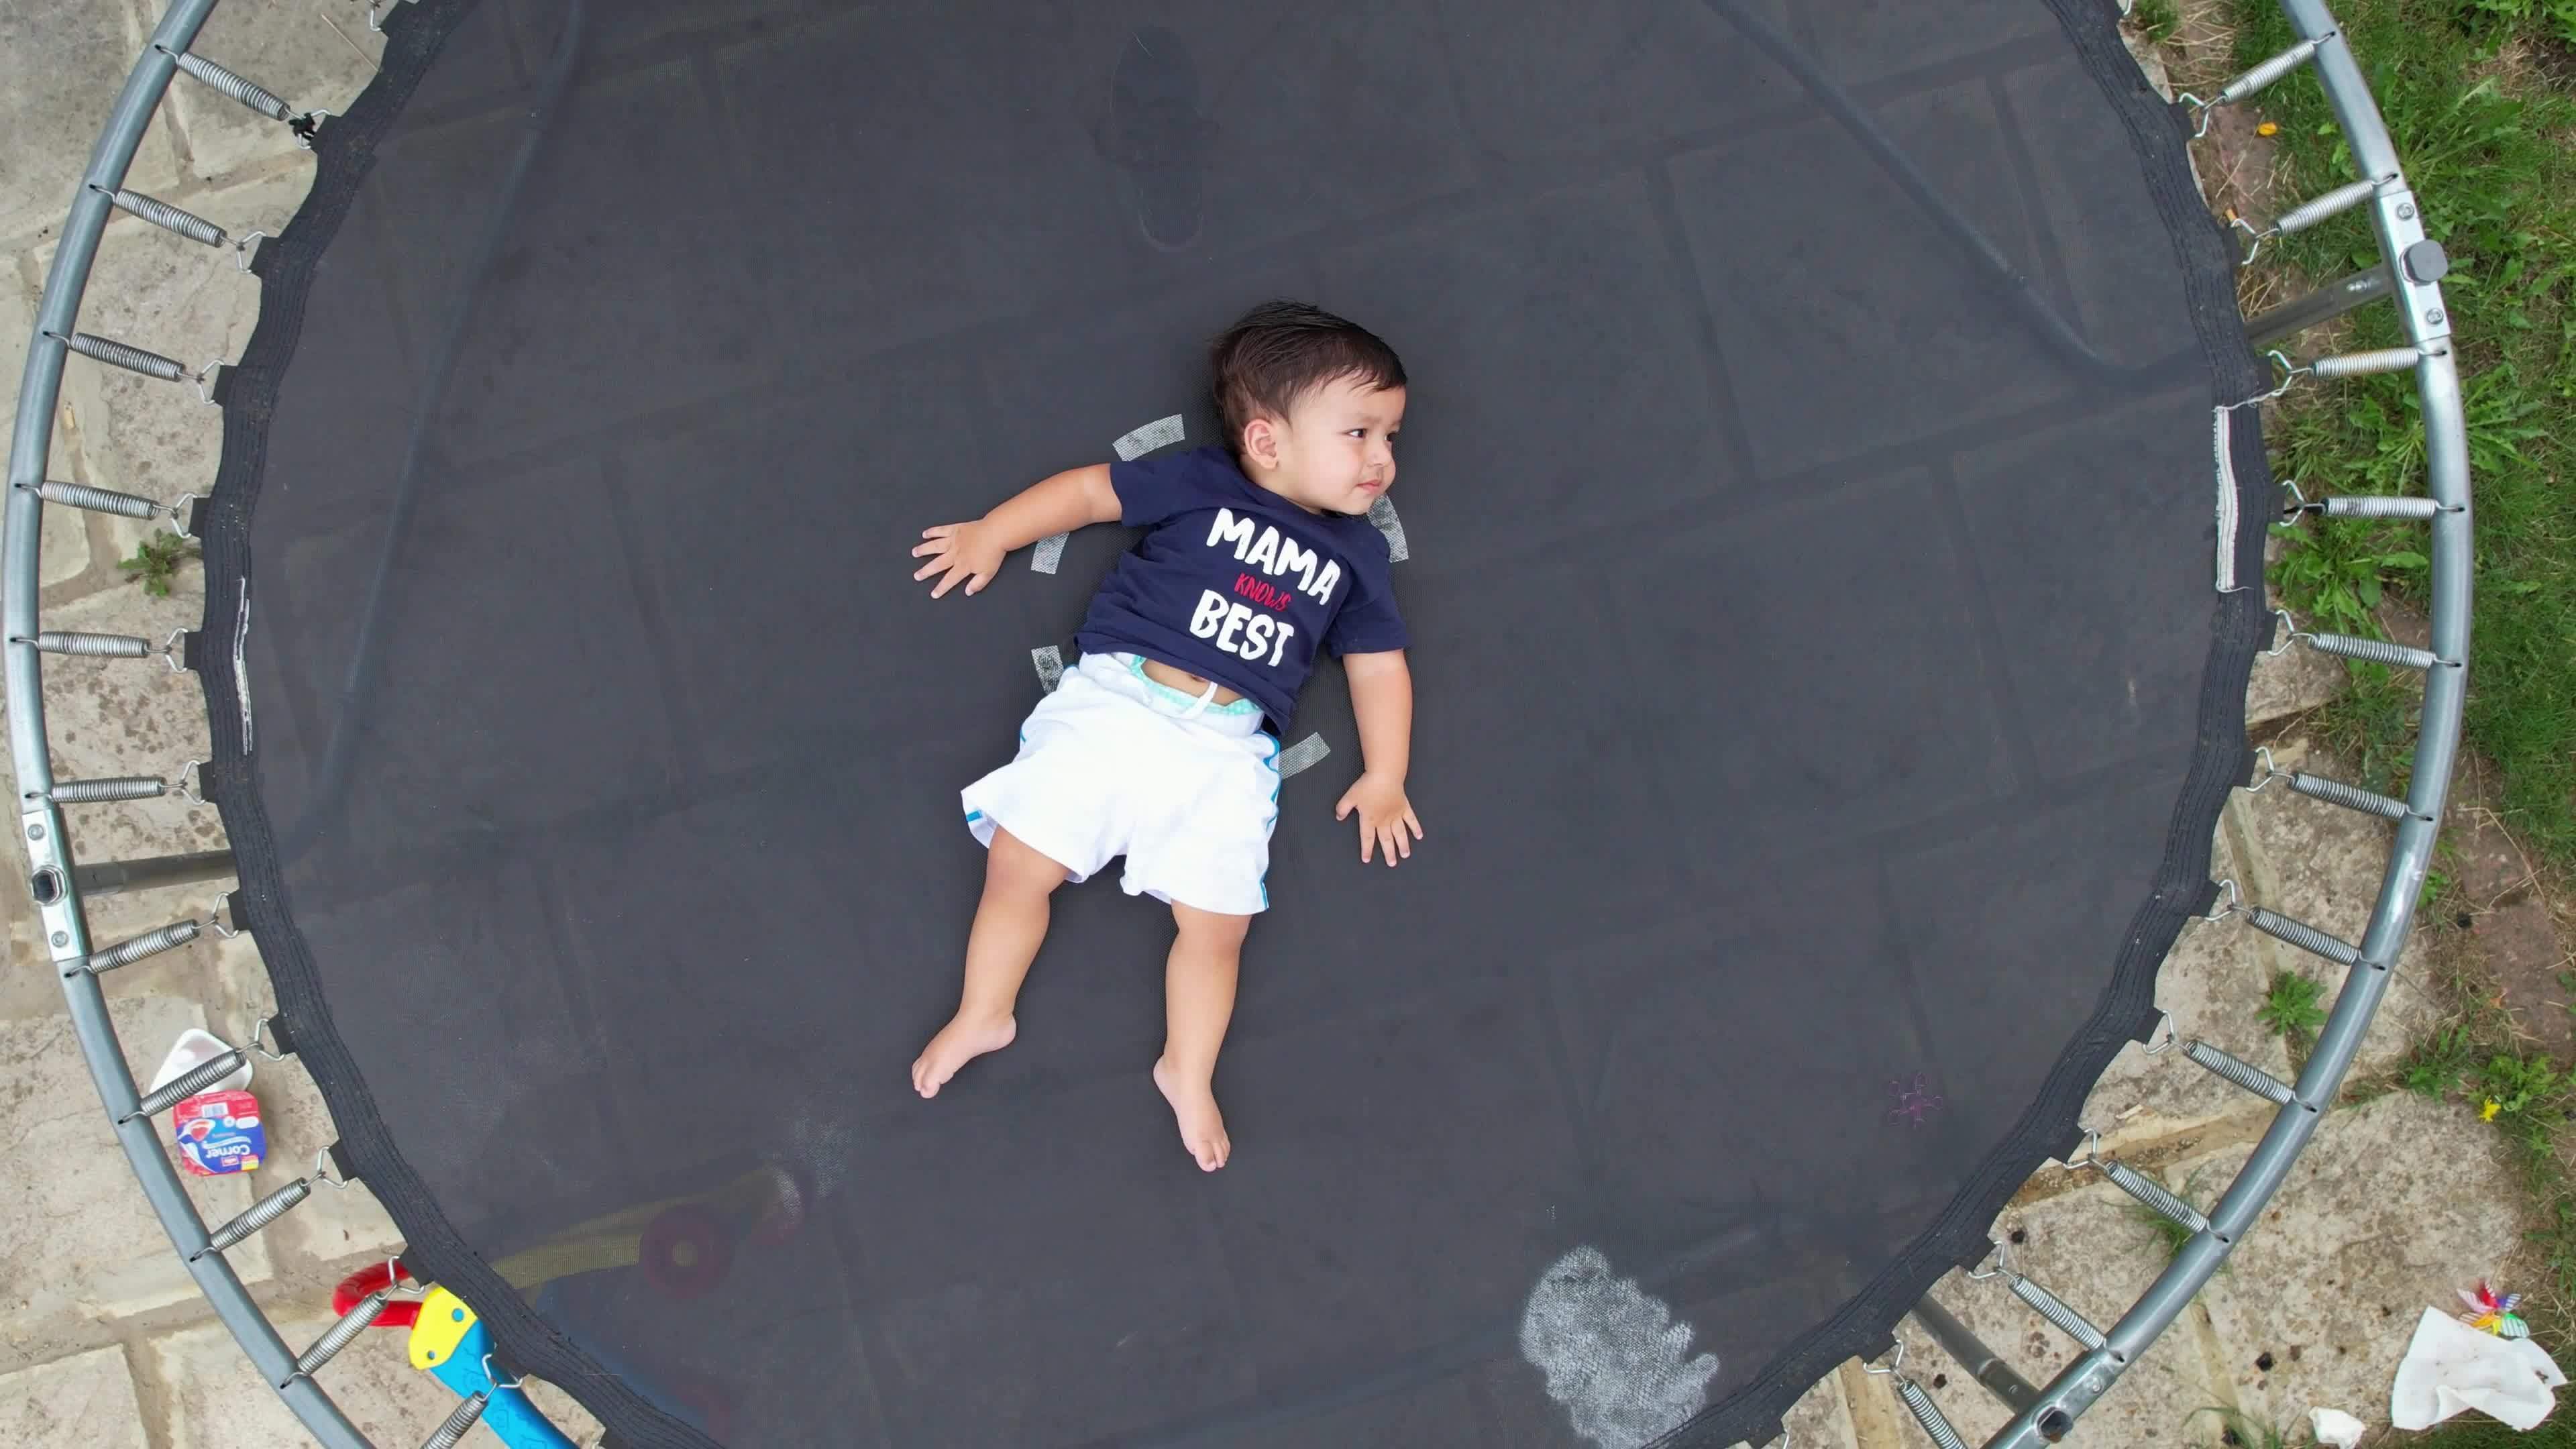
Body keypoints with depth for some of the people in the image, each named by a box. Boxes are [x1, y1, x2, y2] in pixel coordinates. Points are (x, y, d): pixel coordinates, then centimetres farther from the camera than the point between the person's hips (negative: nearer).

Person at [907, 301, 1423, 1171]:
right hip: (1113, 702, -2)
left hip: (1225, 752, 2)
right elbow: (1092, 489, 10)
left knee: (1217, 923, -7)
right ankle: (983, 1015, 15)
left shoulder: (1355, 554, 14)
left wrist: (1383, 777, 12)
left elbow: (1379, 665, 18)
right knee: (1020, 863, -6)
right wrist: (990, 535, 7)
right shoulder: (1202, 485, 4)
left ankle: (1187, 1075, 12)